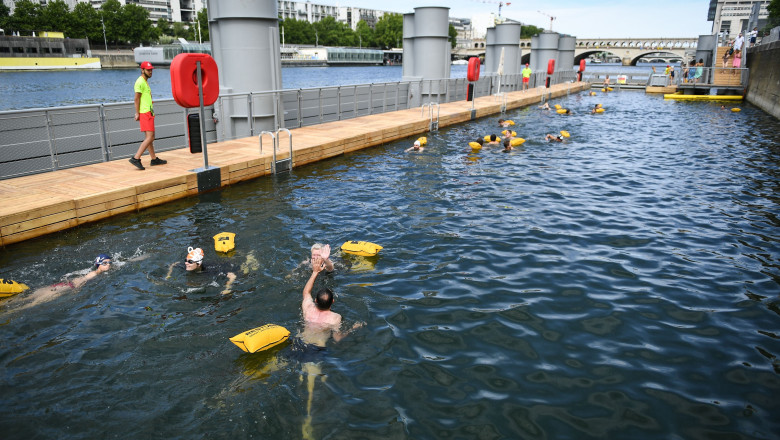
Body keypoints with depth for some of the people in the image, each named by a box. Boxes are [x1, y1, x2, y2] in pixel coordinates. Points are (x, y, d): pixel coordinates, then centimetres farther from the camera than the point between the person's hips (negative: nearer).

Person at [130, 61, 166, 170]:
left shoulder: (145, 81, 19)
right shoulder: (140, 82, -12)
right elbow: (137, 98, -16)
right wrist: (137, 113, -18)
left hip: (148, 112, 11)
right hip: (145, 113, -11)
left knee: (149, 137, 15)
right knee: (149, 138, -15)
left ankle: (154, 159, 22)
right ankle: (136, 158, -17)